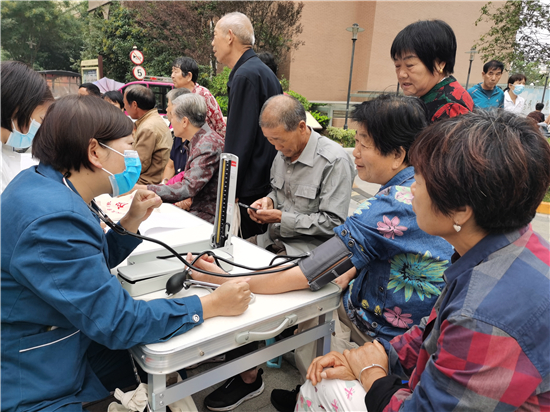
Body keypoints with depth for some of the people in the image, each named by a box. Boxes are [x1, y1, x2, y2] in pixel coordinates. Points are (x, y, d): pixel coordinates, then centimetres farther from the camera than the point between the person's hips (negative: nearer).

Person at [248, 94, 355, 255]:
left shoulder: (335, 161, -18)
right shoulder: (284, 150, 6)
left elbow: (333, 224, -19)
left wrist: (282, 218, -19)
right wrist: (269, 201, -1)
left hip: (307, 247, -8)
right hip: (272, 239, 8)